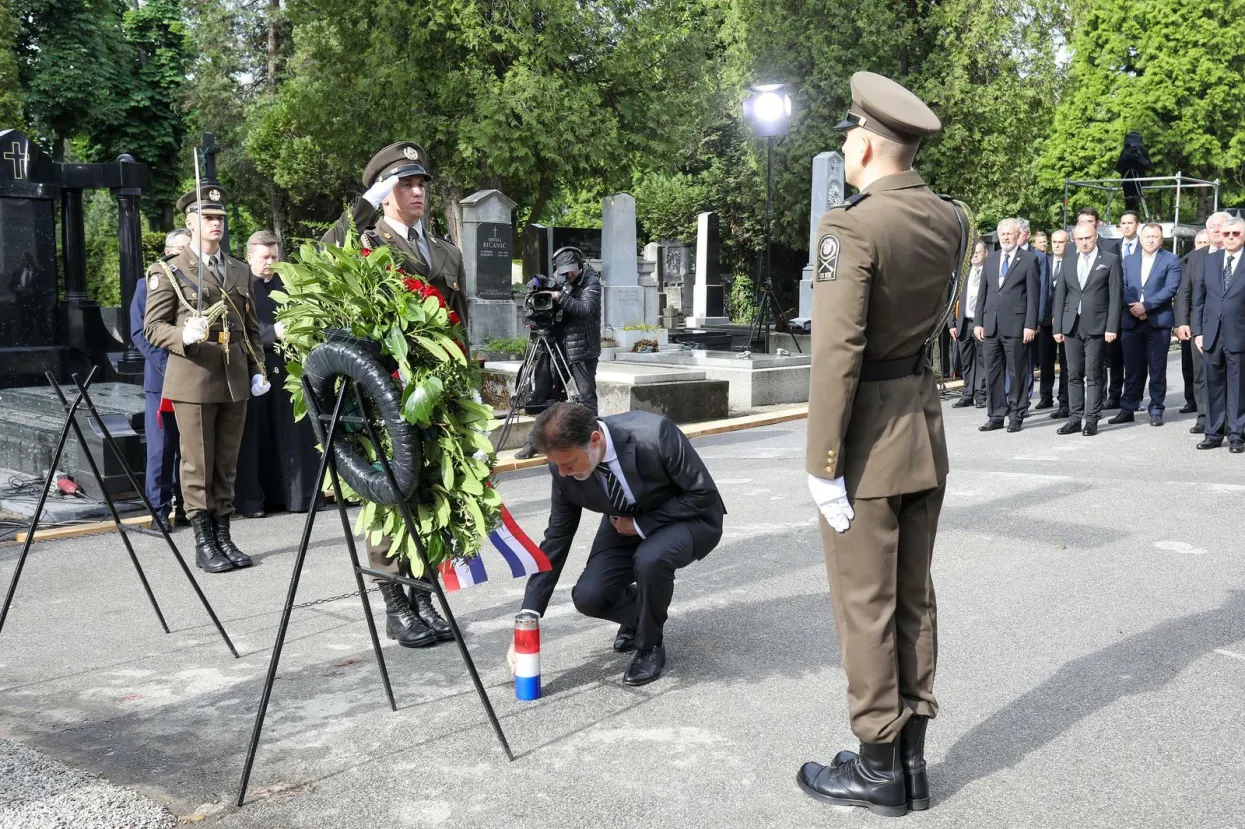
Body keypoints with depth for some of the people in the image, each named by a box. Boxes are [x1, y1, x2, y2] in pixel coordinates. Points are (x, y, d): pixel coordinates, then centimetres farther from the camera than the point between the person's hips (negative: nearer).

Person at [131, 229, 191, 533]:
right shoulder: (148, 285, 7)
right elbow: (140, 332, 0)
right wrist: (167, 365, -12)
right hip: (162, 379, -2)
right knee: (161, 449, 0)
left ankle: (186, 505, 13)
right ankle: (160, 510, 5)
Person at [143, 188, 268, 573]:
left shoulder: (240, 270, 16)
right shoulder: (168, 271, 1)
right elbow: (154, 327, -3)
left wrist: (257, 370, 10)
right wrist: (185, 335, -23)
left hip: (234, 381, 5)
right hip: (193, 380, -4)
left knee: (227, 464, 9)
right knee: (198, 465, 0)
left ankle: (223, 536, 17)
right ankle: (203, 543, 7)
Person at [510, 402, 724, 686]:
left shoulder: (654, 434, -35)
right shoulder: (564, 469, -19)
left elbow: (703, 494, -23)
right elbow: (556, 540, -10)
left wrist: (640, 524, -24)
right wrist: (528, 620, -14)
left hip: (689, 518, -4)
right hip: (627, 526, 5)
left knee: (650, 559, -36)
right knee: (587, 597, -17)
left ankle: (650, 645, -8)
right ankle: (639, 612, 17)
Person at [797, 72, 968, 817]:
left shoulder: (853, 227, -18)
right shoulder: (953, 222, 4)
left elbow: (836, 354, -23)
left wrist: (823, 466, -18)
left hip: (869, 436, -8)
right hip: (926, 428, 8)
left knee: (865, 605, 5)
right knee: (915, 598, 15)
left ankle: (879, 768, 17)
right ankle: (912, 757, 26)